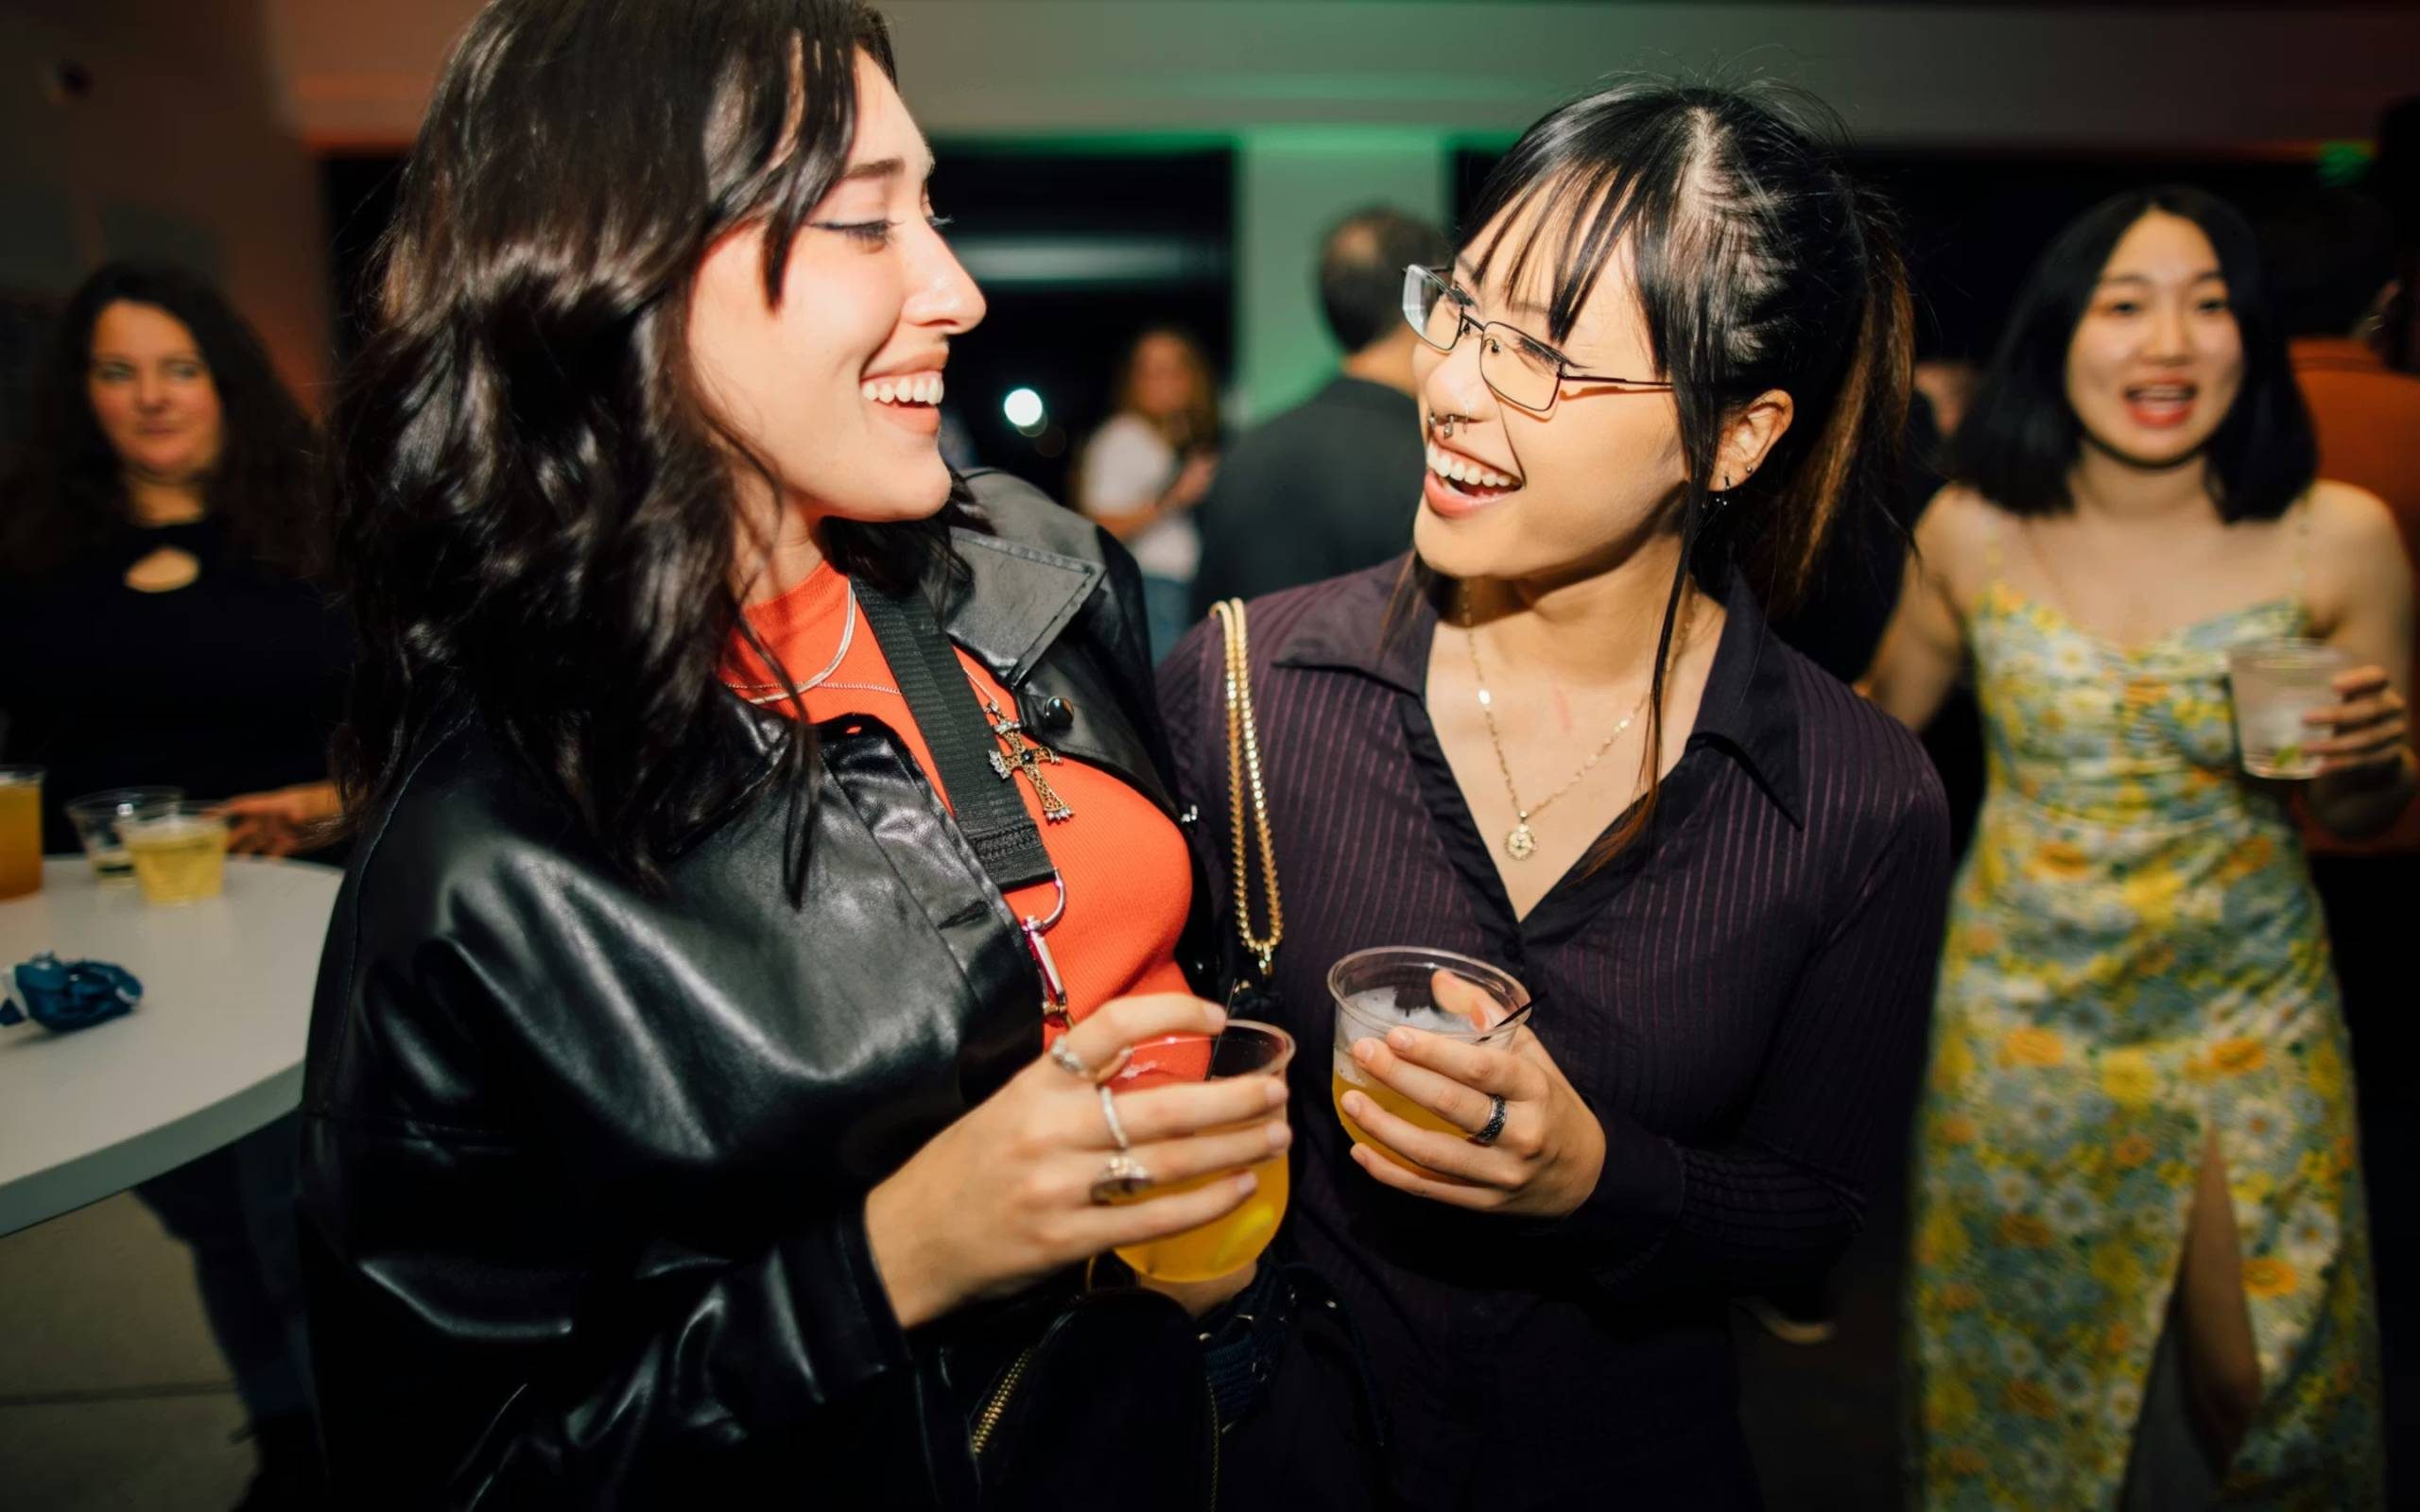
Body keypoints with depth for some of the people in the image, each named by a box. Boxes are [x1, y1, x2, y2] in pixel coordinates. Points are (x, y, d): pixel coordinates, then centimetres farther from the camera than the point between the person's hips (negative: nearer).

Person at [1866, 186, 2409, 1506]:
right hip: (2021, 1012, 0)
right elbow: (1882, 712, 8)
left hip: (2246, 1014, 0)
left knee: (2258, 1378, 11)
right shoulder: (1972, 530, -8)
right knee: (2022, 1377, 15)